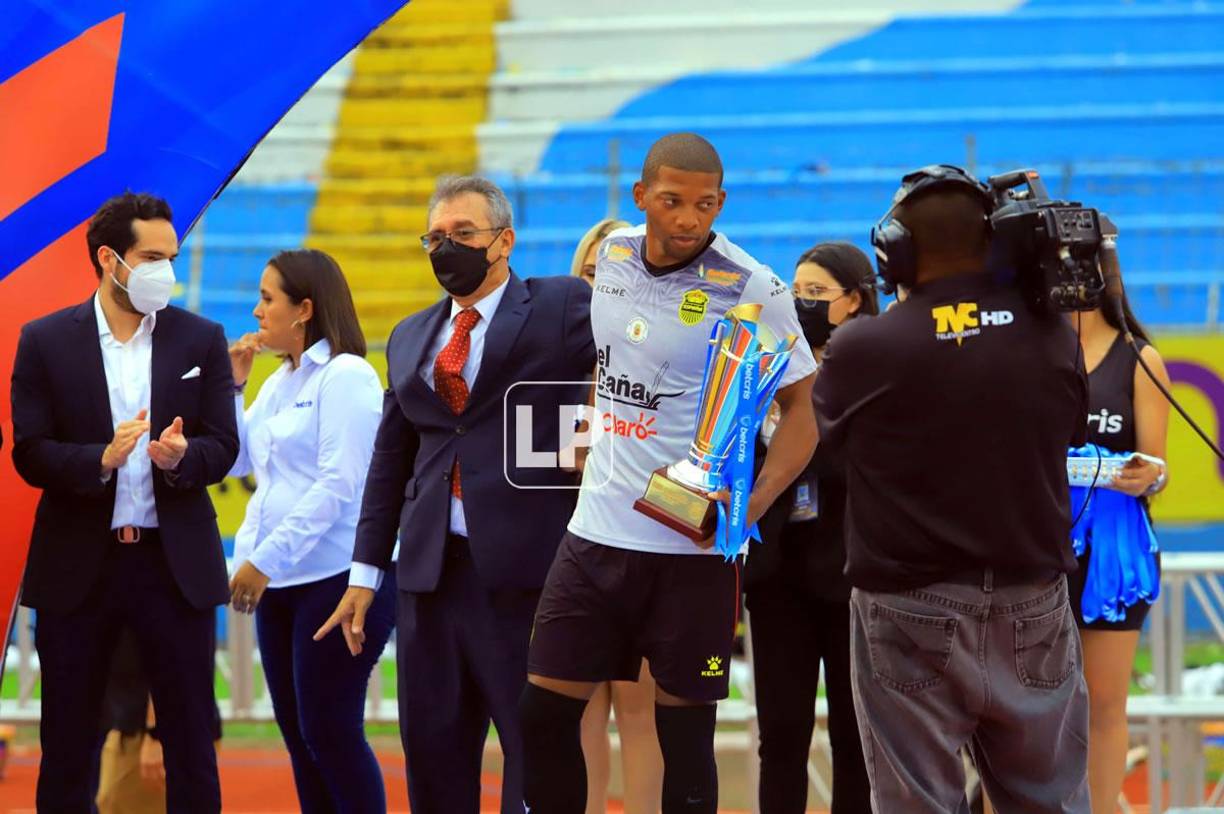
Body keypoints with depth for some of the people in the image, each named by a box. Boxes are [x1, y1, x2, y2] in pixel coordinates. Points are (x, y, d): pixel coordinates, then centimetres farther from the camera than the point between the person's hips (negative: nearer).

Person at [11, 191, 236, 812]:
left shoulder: (201, 340, 5)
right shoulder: (46, 341, 0)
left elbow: (223, 447, 2)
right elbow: (30, 453, -4)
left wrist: (182, 457, -20)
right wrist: (102, 459, -22)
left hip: (175, 562, 1)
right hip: (78, 564, -1)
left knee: (190, 736, 3)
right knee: (67, 740, 5)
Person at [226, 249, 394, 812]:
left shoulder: (345, 376, -10)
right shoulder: (279, 381, 15)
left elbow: (339, 484, -17)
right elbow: (235, 461, 18)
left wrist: (266, 560, -20)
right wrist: (230, 386, 8)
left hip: (335, 576, -8)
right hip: (280, 581, 8)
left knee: (329, 729, -8)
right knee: (297, 732, 8)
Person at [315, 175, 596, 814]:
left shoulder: (562, 307, 2)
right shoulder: (410, 338, 18)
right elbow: (390, 462, 19)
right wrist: (366, 571, 16)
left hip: (527, 567, -6)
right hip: (433, 570, 6)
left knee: (538, 752, -4)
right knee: (432, 750, 7)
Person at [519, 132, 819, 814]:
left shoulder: (753, 291, -12)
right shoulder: (613, 255, 5)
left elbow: (801, 411, -9)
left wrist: (751, 506, -23)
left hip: (694, 544, -5)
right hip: (597, 528, 5)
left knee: (684, 729, 0)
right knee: (544, 713, 3)